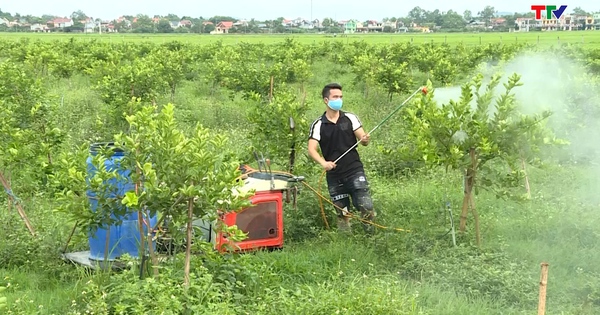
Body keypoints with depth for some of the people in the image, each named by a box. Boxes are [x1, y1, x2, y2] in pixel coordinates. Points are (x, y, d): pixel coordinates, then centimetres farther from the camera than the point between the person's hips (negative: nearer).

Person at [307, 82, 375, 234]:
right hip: (334, 176, 0)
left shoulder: (350, 118, 4)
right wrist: (323, 162, -27)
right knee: (342, 213, 7)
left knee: (366, 207, -10)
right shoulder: (318, 125, 0)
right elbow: (311, 149, -8)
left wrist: (365, 139, -25)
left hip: (355, 171, 0)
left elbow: (363, 138, 0)